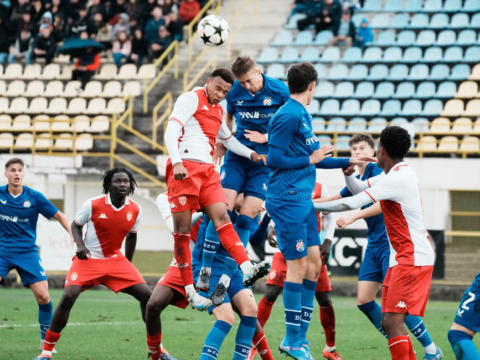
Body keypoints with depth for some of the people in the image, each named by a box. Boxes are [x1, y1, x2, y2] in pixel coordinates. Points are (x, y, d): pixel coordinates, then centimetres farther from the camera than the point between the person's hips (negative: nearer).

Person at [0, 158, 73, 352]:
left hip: (27, 251, 0)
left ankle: (45, 340, 11)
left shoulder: (34, 197, -5)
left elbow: (59, 216, 2)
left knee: (43, 296, -8)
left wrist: (73, 234, -9)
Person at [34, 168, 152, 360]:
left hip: (115, 260, 3)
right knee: (68, 297, -23)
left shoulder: (135, 210, -4)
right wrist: (80, 245, -17)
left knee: (146, 295, -10)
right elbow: (76, 225, 2)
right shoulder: (93, 205, -14)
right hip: (88, 259, -3)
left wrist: (127, 265, 16)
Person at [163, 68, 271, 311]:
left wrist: (251, 154, 27)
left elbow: (227, 138, 40)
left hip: (207, 170, 7)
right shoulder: (191, 99, -2)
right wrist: (177, 162, -25)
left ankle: (247, 269, -22)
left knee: (222, 216, -9)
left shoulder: (218, 111, 23)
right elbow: (171, 131, -12)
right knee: (182, 229, -5)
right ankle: (189, 290, -5)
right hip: (184, 168, -7)